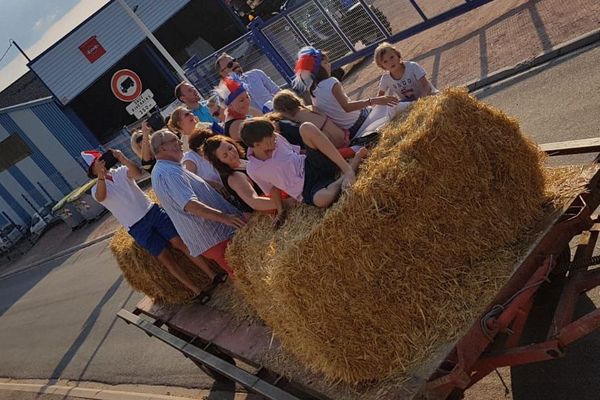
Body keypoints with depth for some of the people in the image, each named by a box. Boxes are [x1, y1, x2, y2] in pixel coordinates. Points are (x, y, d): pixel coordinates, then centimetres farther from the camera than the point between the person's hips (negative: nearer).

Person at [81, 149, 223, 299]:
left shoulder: (120, 172, 8)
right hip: (138, 228, -2)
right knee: (165, 257, -4)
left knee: (181, 243, -4)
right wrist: (101, 176, -42)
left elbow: (138, 173, -14)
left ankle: (213, 276, 2)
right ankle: (197, 291, 4)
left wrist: (122, 158, -30)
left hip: (153, 211, 2)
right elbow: (100, 197, -24)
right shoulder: (96, 189, 2)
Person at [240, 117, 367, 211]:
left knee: (306, 128, -22)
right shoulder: (253, 170, -4)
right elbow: (272, 189, 11)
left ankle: (347, 169, -25)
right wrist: (280, 211, 2)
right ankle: (355, 159, -19)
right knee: (321, 199, -43)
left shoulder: (276, 139, 2)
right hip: (307, 191, -3)